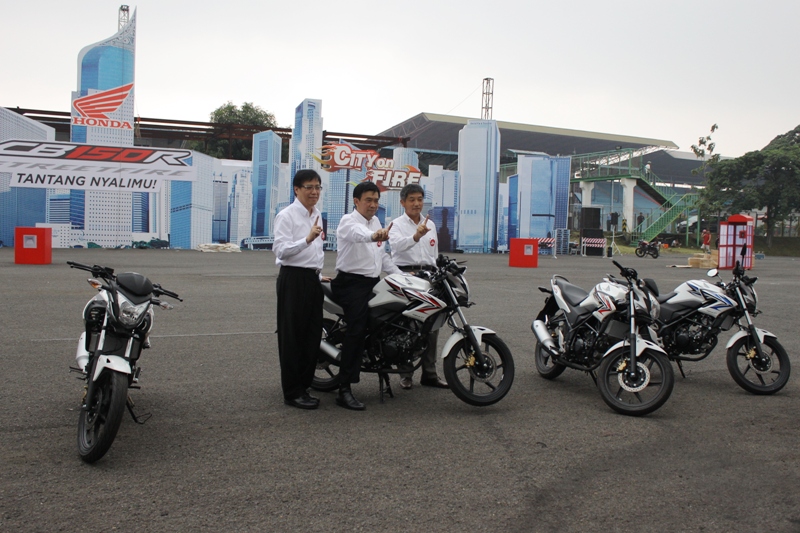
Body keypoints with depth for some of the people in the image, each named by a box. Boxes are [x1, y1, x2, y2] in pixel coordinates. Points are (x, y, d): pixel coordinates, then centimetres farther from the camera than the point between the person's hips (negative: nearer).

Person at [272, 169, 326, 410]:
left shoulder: (317, 215, 15)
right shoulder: (286, 216, -9)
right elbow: (280, 250, -20)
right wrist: (308, 239, -31)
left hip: (312, 279, 8)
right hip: (293, 278, -8)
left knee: (313, 334, 9)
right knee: (293, 335, -2)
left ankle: (304, 386, 21)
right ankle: (292, 392, 6)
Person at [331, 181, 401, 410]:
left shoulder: (375, 221, 18)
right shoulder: (348, 221, -9)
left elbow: (382, 254, 26)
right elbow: (358, 233, -36)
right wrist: (374, 235, -57)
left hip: (373, 282, 9)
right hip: (352, 283, -9)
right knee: (357, 331, -21)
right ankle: (344, 391, -21)